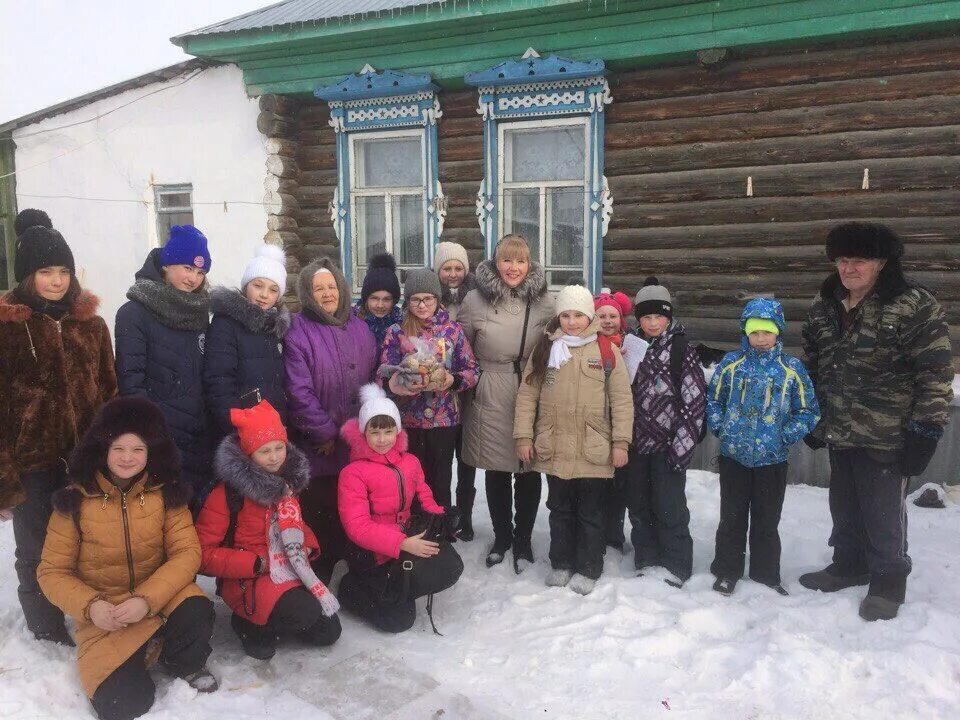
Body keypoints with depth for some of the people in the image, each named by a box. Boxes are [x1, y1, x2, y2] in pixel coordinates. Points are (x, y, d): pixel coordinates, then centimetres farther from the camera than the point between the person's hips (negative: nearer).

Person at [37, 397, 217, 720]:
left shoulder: (165, 492, -6)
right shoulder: (75, 500, -8)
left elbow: (187, 552, -11)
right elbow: (52, 571, -2)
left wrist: (147, 599, -25)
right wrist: (90, 606, -20)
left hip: (160, 598, 1)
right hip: (104, 617, 0)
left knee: (196, 611, -32)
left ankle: (185, 665, 3)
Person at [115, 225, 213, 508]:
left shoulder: (199, 313, 13)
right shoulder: (134, 313, -5)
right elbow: (131, 381, -10)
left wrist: (212, 428, 9)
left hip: (200, 440, 5)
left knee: (198, 511, 9)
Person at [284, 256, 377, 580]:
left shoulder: (359, 329, 8)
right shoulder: (297, 332, -9)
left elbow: (372, 380, 12)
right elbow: (299, 392, -14)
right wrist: (325, 432, -12)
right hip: (316, 445, -4)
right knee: (319, 514, 5)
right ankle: (318, 579, 22)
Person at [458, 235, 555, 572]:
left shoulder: (544, 301, 0)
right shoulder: (475, 300, -3)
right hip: (490, 400, 0)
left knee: (528, 470, 7)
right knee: (496, 471, 11)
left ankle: (523, 539, 26)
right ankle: (501, 535, 32)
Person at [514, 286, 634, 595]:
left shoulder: (607, 350, -2)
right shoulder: (545, 349, 4)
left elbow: (621, 399, -3)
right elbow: (527, 394, 3)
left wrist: (621, 442, -6)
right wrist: (523, 436, -1)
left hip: (593, 451, -2)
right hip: (553, 448, 2)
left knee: (590, 512, 11)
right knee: (560, 509, 16)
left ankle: (587, 569, 26)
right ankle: (561, 563, 32)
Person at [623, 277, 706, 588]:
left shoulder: (682, 350, -6)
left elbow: (694, 401, -10)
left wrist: (681, 445, -14)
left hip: (667, 445, -5)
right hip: (637, 444, 5)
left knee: (669, 509, 0)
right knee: (638, 506, 13)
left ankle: (675, 567, 16)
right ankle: (647, 562, 28)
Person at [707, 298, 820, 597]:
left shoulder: (792, 369, -3)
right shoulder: (732, 363, -1)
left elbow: (809, 411, 1)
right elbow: (713, 398, 8)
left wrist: (785, 436, -8)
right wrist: (720, 428, -2)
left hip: (772, 459, 0)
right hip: (733, 456, 1)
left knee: (767, 521, 13)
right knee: (732, 517, 12)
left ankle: (766, 574, 28)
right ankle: (727, 571, 26)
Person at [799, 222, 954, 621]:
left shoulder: (913, 305, -13)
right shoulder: (825, 304, 7)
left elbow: (936, 373, -13)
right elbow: (811, 364, 16)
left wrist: (925, 430, -15)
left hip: (885, 435, -6)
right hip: (838, 432, 6)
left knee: (883, 511, 4)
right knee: (844, 506, 18)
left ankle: (889, 579, 24)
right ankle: (849, 564, 37)